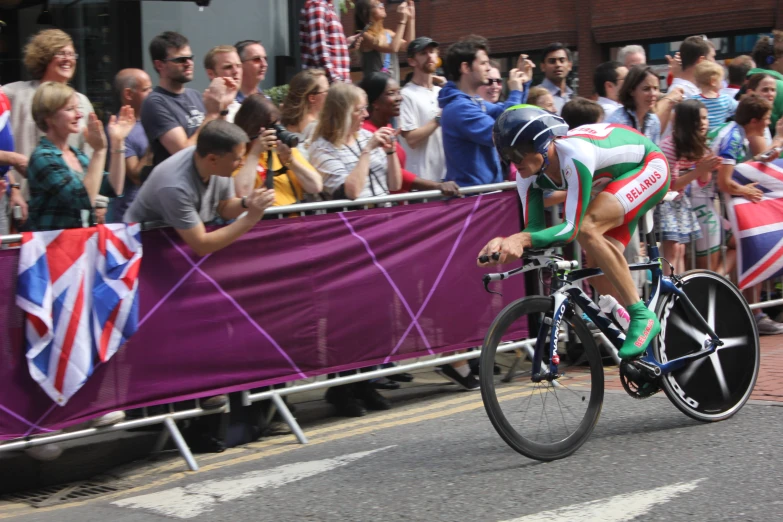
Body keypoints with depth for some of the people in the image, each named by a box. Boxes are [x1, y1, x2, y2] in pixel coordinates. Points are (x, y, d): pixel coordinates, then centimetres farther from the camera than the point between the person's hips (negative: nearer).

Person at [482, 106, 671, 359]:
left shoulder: (575, 154, -39)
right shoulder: (529, 174, -16)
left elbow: (572, 228, -39)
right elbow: (534, 229, -16)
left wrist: (522, 239, -52)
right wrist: (505, 242, -37)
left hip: (649, 167, -8)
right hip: (616, 178, 8)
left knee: (586, 227, -31)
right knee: (600, 275, 0)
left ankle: (643, 317, -22)